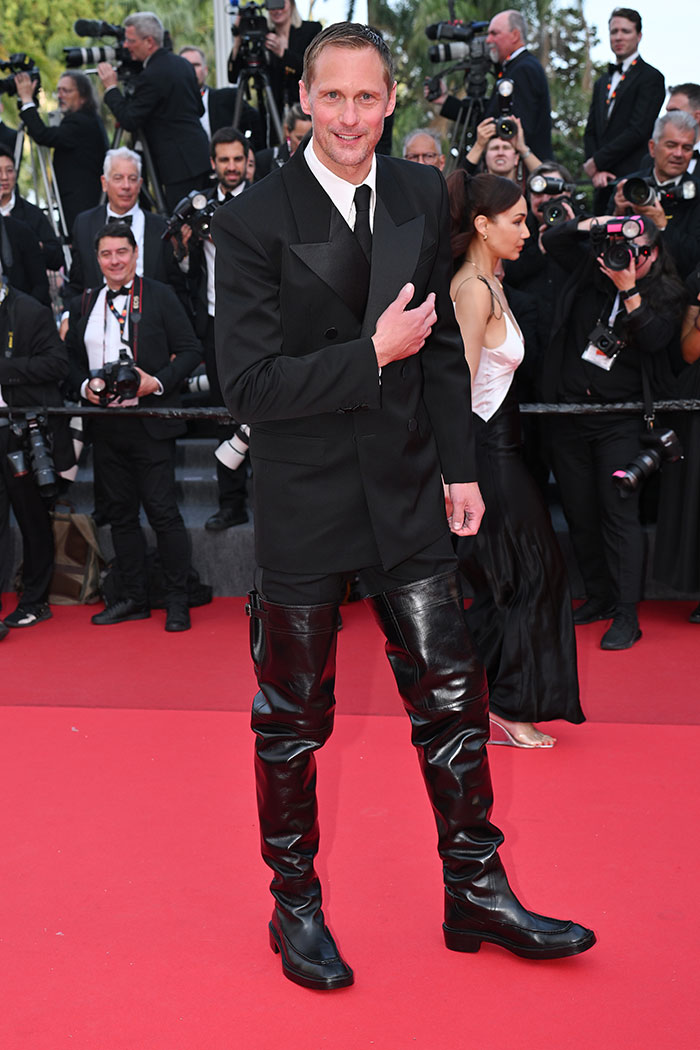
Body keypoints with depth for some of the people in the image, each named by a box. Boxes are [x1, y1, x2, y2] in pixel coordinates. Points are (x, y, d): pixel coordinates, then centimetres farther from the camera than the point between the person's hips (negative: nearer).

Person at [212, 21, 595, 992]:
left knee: (452, 697, 8)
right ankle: (296, 905, 29)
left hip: (408, 489, 4)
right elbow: (248, 385, -17)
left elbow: (443, 345, 12)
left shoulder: (422, 196, 4)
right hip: (303, 501, -4)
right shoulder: (253, 222, -12)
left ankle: (477, 893, 25)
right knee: (293, 718, 10)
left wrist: (460, 466, 8)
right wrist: (373, 353, -21)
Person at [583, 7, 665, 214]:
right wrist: (596, 171, -1)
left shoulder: (651, 77, -1)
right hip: (604, 182, 6)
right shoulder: (602, 82, 22)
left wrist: (597, 161, -9)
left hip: (634, 180, -6)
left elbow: (638, 130, -11)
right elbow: (590, 132, 17)